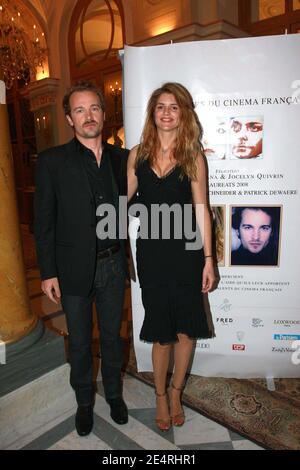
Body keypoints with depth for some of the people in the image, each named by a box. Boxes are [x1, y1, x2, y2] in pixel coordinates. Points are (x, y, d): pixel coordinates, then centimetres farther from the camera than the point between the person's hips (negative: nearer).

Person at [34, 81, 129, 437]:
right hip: (74, 269, -2)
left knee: (112, 334, 20)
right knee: (80, 342, 16)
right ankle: (84, 401, 41)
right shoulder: (52, 162, -7)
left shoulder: (120, 158, 3)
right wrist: (48, 272, -7)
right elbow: (44, 222, -6)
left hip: (113, 265, 3)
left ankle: (113, 393, 44)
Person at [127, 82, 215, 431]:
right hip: (150, 251, 1)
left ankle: (176, 393, 35)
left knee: (186, 329, 9)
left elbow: (201, 209, -1)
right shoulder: (138, 154, 4)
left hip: (185, 250, 0)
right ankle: (160, 396, 34)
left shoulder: (193, 156, 0)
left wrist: (208, 258, -4)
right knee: (161, 331, 9)